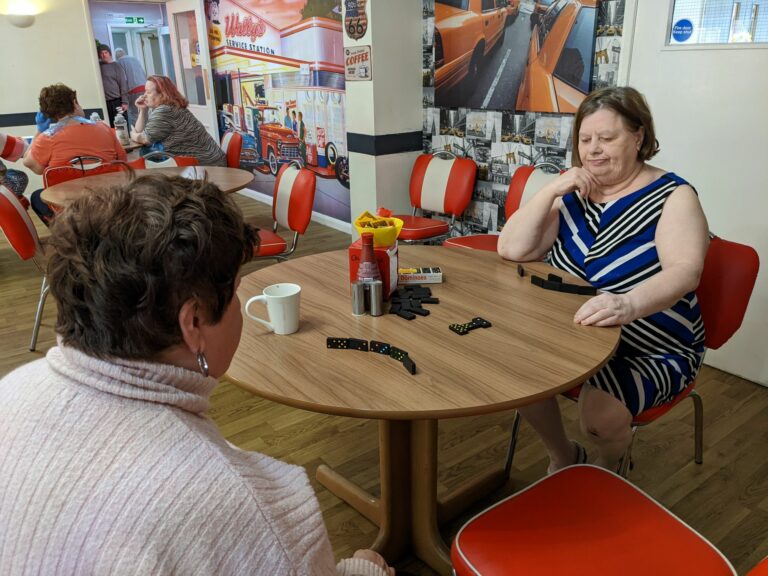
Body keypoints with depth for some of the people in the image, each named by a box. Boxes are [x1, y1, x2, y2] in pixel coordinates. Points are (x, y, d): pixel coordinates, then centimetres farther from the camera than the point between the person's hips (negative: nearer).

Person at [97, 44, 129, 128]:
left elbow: (123, 84, -3)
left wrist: (124, 102, -8)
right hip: (103, 102, 3)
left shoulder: (116, 66, 2)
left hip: (117, 101, -3)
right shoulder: (98, 65, 12)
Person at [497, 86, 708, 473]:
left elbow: (685, 271, -29)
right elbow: (511, 250, -5)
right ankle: (563, 456, 11)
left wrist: (628, 304, -50)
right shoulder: (572, 193, 4)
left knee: (600, 411, -28)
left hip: (651, 353, -4)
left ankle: (608, 468, 11)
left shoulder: (673, 196, -10)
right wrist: (551, 190, -16)